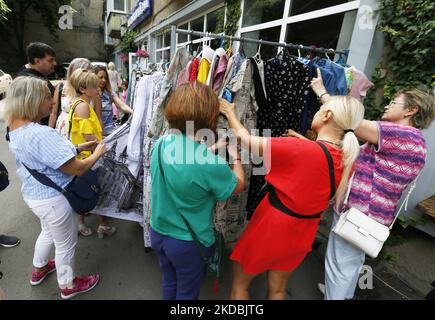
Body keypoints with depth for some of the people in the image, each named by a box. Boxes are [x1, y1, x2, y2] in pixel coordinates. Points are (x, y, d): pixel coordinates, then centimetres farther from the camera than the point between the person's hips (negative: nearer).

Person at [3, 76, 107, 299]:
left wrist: (79, 147, 4)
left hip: (34, 195, 9)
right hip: (53, 200, -9)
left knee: (48, 232, 33)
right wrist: (97, 154, -13)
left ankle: (39, 270, 56)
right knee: (65, 245, 14)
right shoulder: (40, 134, -33)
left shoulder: (16, 130, -1)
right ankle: (68, 286, 37)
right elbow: (76, 169, -31)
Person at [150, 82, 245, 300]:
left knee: (169, 283, 32)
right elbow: (238, 186, -11)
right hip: (187, 242, -5)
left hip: (158, 233, 6)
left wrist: (209, 152, 2)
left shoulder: (161, 143, -13)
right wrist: (235, 158, 5)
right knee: (187, 292, 24)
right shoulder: (211, 163, -33)